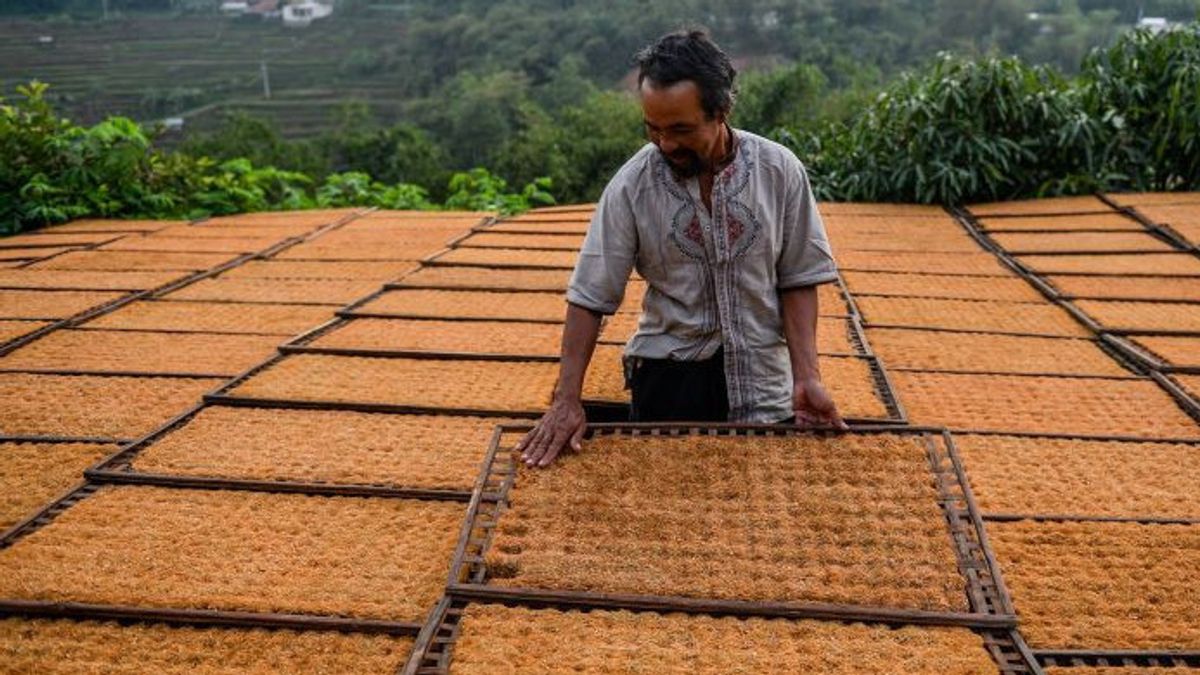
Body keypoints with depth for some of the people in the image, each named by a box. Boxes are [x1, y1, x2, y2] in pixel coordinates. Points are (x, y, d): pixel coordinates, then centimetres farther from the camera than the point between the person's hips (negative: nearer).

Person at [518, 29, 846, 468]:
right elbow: (590, 298, -7)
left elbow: (797, 280, -1)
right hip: (667, 379, -1)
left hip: (764, 382, 1)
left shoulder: (780, 172, -8)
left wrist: (807, 377, -10)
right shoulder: (631, 185, -11)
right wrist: (566, 401, -11)